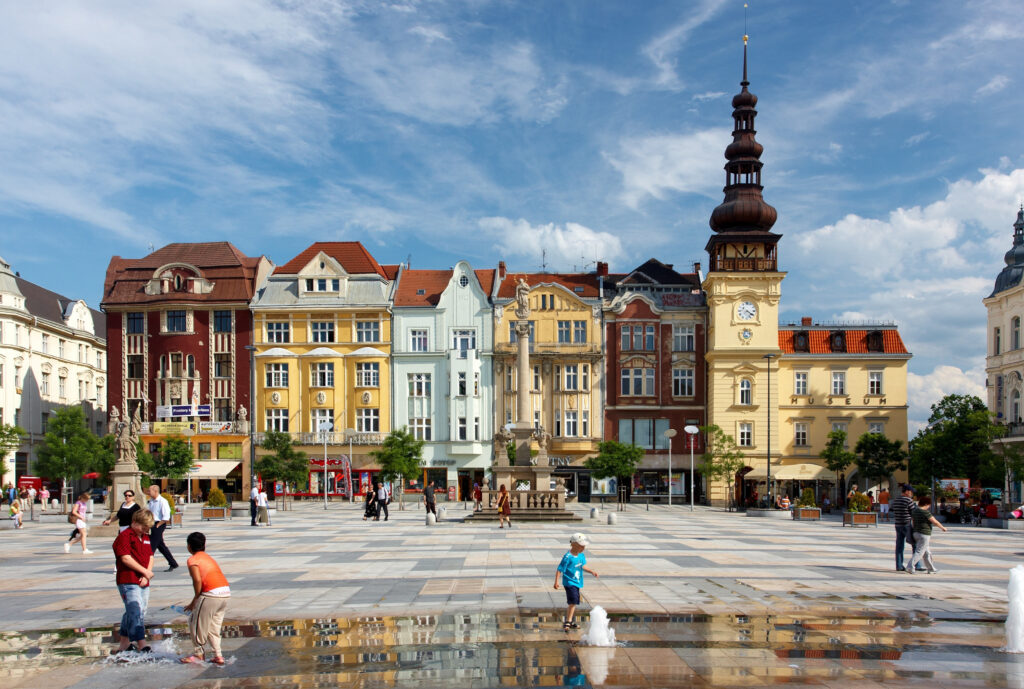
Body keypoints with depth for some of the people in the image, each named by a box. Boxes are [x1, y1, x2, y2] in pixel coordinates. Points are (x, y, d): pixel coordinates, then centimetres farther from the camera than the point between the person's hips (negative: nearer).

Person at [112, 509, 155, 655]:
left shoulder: (146, 537, 18)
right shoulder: (124, 536, -8)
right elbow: (126, 558, -17)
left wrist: (147, 575, -2)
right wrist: (145, 571, -13)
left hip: (143, 582, 8)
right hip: (128, 582, -8)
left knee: (136, 613, 14)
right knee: (136, 612, -15)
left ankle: (124, 645, 26)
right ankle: (142, 646, -19)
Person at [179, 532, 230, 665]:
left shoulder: (193, 560, -1)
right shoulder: (208, 558, 24)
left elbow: (197, 580, -14)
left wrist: (195, 599, -2)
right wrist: (194, 603, 22)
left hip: (211, 593, -8)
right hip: (226, 592, 8)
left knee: (197, 624, 9)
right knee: (214, 626, 17)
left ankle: (198, 654, 19)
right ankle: (218, 655, 14)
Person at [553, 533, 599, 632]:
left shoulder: (581, 556, 5)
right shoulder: (568, 557, -20)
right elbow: (559, 570, -18)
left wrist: (592, 572, 18)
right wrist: (556, 582, -23)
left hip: (577, 582, 8)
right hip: (569, 582, -8)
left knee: (573, 603, 16)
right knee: (573, 601, -19)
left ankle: (572, 622, 28)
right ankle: (568, 622, -12)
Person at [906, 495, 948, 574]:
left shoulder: (915, 510, 8)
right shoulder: (925, 512, -17)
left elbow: (912, 521, 17)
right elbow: (935, 522, -10)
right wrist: (943, 528, 5)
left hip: (916, 533, 9)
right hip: (924, 535, -9)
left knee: (926, 553, 16)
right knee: (919, 552, -8)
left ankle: (931, 569, 24)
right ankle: (910, 567, -14)